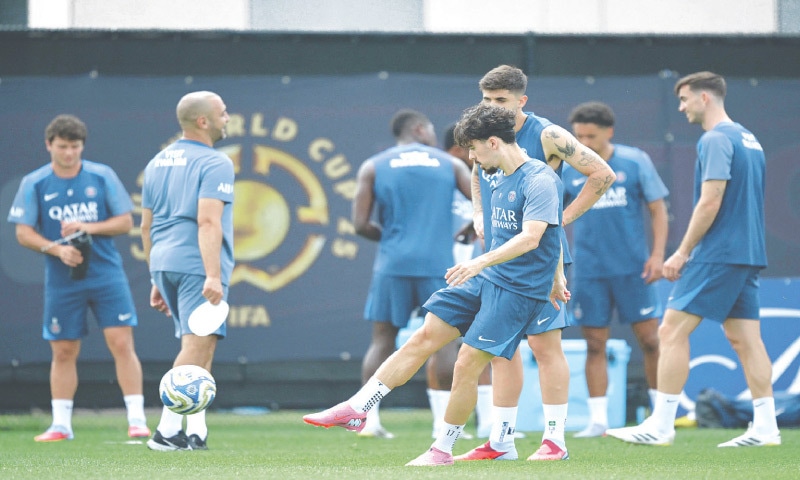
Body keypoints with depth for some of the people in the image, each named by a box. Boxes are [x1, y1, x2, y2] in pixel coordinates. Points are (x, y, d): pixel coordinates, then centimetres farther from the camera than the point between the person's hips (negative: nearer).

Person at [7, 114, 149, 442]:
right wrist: (57, 249, -15)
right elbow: (24, 233, 1)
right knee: (63, 352, 5)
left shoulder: (102, 177, 2)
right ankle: (61, 424, 15)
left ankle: (137, 420, -7)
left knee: (122, 343, -9)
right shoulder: (34, 184, 2)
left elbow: (126, 222, 4)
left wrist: (88, 228, -12)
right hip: (61, 280, 1)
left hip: (106, 276, -1)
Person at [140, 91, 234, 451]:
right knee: (197, 347, -9)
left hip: (164, 262, 8)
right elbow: (208, 221, -19)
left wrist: (156, 280, 24)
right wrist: (214, 276, -25)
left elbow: (146, 226, 20)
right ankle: (168, 431, -16)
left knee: (198, 350, 15)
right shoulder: (214, 164, -7)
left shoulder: (158, 162, 17)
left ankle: (196, 431, 10)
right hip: (197, 266, -8)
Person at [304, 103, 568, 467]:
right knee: (423, 337, 1)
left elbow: (531, 237, -28)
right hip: (484, 280, 9)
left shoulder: (540, 180, -16)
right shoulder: (502, 181, 14)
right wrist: (553, 277, 33)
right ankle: (355, 409, 1)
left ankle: (443, 449, 4)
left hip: (519, 290, -9)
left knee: (467, 363, -10)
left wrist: (482, 261, -38)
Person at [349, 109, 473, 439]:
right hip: (437, 263, 0)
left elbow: (361, 225, 2)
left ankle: (370, 420, -5)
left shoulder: (373, 167, 8)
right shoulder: (449, 164, 10)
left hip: (393, 263, 0)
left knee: (382, 340, 5)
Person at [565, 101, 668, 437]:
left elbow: (658, 209, 3)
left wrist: (658, 254, -6)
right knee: (595, 345, 1)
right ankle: (597, 420, 6)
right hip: (589, 271, 1)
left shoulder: (635, 162, -1)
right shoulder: (567, 170, 3)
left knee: (649, 339, -1)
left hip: (633, 268, -1)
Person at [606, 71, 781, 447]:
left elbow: (710, 202, -18)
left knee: (673, 330, -7)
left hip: (716, 256, -9)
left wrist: (683, 252, -11)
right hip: (748, 255, 9)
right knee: (745, 339, 8)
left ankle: (660, 426, -9)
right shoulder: (748, 139, 17)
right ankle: (765, 427, 4)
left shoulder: (716, 140, -12)